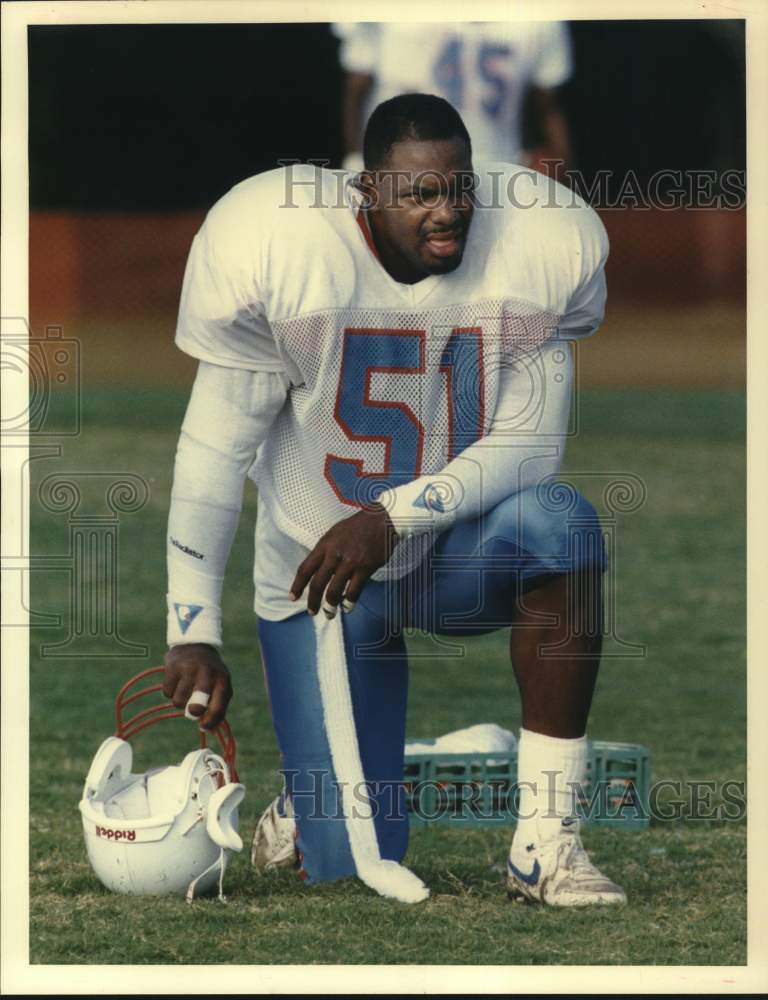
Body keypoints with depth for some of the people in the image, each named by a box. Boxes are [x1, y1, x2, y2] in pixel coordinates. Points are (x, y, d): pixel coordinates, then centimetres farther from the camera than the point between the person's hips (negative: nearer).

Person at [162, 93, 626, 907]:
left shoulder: (534, 254, -15)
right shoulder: (277, 255, -20)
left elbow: (528, 444, -13)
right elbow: (214, 450, -13)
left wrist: (395, 517, -28)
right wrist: (193, 634, -15)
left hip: (452, 554, 2)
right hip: (317, 579, -1)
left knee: (559, 523, -35)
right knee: (352, 868, -9)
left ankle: (545, 844, -28)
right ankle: (309, 807, 33)